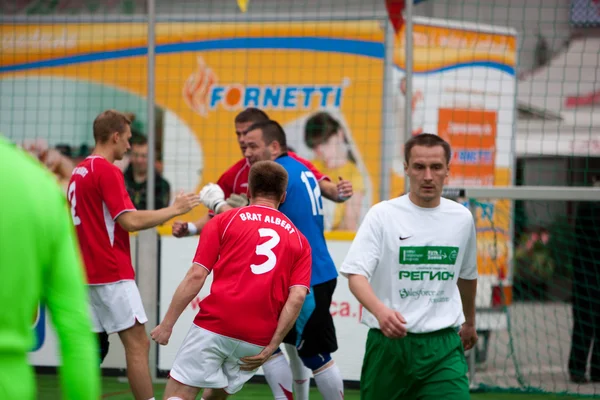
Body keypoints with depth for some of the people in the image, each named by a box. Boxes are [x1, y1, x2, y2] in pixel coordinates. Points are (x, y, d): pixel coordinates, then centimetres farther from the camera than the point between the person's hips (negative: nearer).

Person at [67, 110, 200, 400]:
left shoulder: (80, 171, 14)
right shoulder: (107, 170, -13)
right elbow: (130, 221, -18)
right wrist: (174, 209, -10)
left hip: (88, 274, 9)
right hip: (113, 275, -9)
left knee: (95, 346, 9)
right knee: (138, 344, -6)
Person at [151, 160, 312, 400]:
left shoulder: (224, 221, 9)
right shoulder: (298, 239, 15)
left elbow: (196, 277, -2)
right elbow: (297, 297, 1)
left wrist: (167, 324, 1)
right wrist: (270, 348, -1)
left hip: (215, 324, -3)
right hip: (257, 339, 3)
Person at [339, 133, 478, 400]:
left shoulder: (462, 218, 7)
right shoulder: (382, 215, -4)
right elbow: (355, 274, -14)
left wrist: (469, 322, 36)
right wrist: (380, 310, -33)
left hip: (444, 346, 2)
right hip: (389, 341, -2)